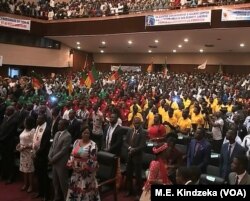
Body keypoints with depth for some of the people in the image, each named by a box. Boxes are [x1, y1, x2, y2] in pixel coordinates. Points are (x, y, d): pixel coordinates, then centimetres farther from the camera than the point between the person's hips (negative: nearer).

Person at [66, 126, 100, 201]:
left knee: (85, 190, 4)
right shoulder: (76, 142, 5)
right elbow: (72, 154, 10)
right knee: (74, 189, 16)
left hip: (86, 173, -5)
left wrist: (85, 167, -14)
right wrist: (70, 164, -1)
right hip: (76, 172, 6)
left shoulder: (92, 145, -13)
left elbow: (93, 160, -13)